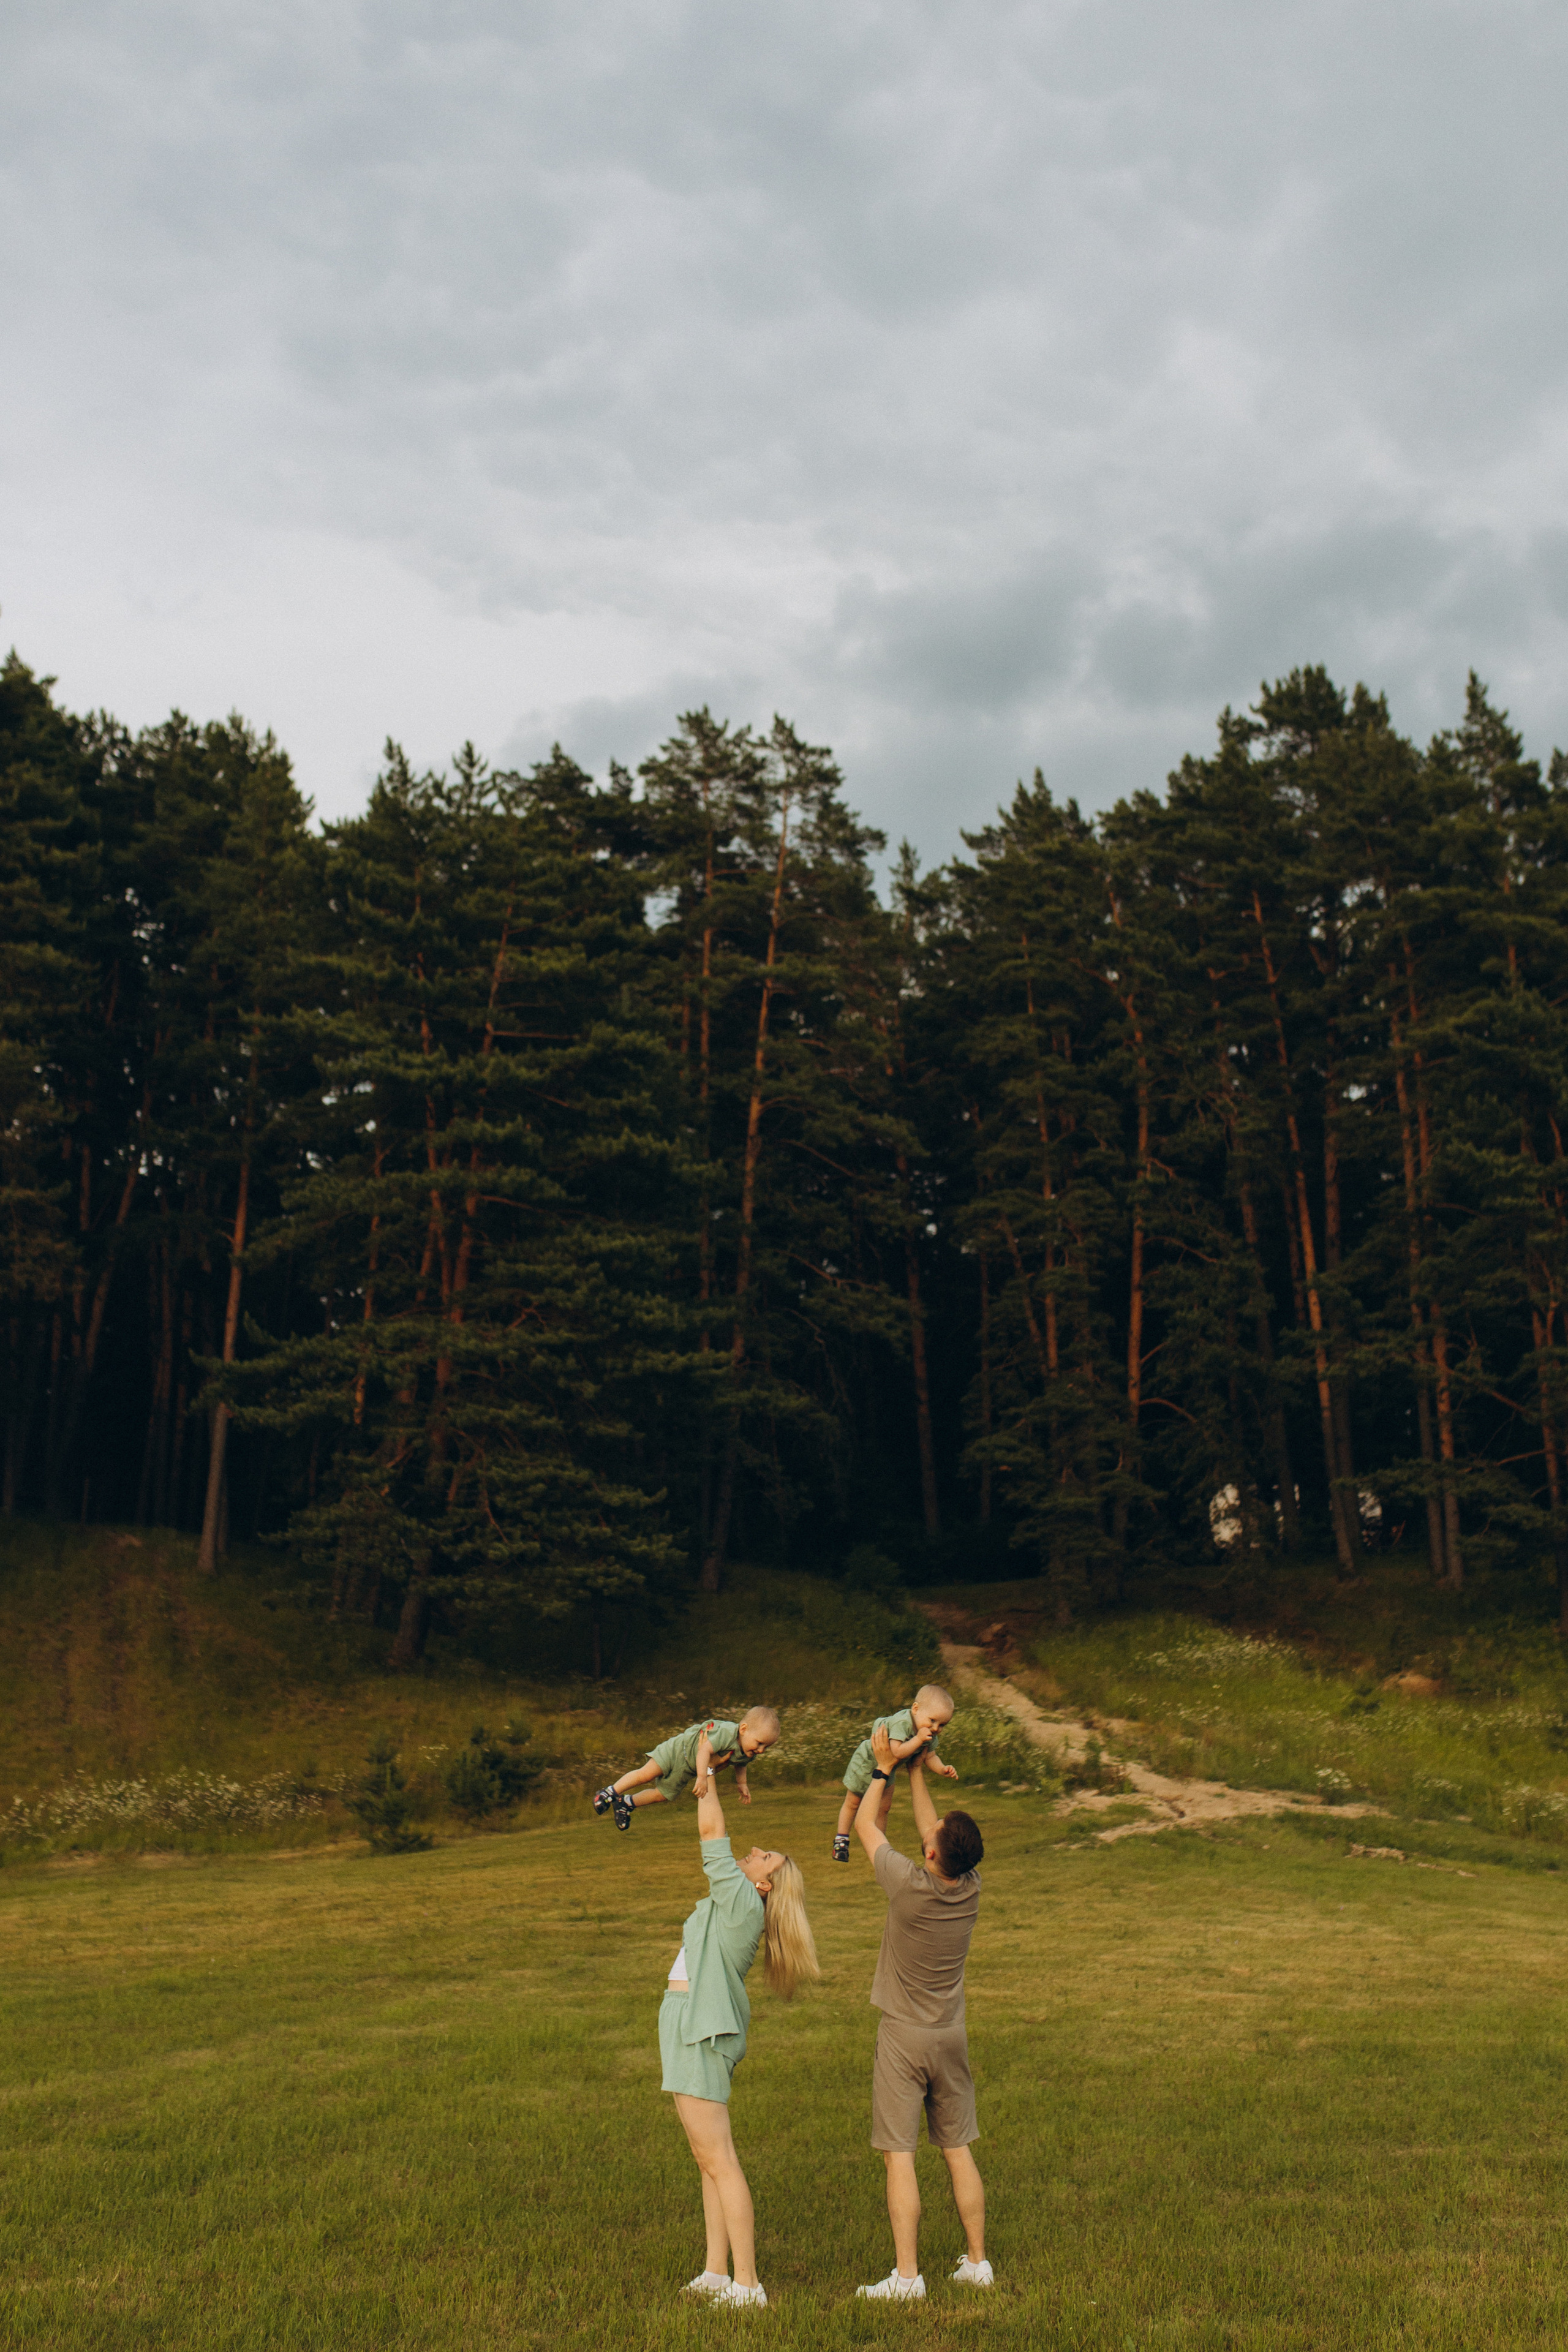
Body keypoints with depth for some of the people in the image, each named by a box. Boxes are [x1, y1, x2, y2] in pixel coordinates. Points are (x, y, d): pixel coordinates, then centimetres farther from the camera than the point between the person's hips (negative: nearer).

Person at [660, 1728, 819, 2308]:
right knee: (709, 2162, 12)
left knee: (718, 2161, -8)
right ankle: (716, 2273, 18)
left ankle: (748, 2284, -5)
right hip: (690, 2030, 10)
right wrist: (708, 1783, 23)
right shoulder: (732, 1902, 12)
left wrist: (704, 1771, -4)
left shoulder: (742, 1901, -11)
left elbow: (711, 1832, -13)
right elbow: (714, 1839, 25)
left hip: (704, 2032, -10)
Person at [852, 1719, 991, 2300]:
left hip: (903, 2037, -5)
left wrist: (884, 1770, 4)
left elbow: (866, 1826, -7)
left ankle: (907, 2275, 2)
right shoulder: (970, 1888, -10)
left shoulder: (909, 1887, -23)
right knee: (958, 2150, 14)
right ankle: (977, 2261, 21)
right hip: (951, 2035, 5)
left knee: (899, 2154, 0)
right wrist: (916, 1771, 16)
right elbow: (932, 1830, 9)